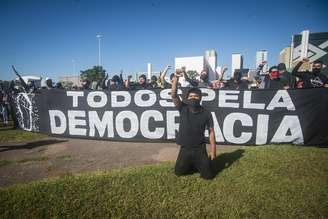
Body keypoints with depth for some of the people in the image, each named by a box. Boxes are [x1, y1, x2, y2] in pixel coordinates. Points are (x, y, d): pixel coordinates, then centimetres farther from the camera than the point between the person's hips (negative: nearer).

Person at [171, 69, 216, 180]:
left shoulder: (206, 113, -9)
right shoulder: (183, 108, -9)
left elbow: (211, 131, -2)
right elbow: (173, 95, -23)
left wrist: (213, 149, -4)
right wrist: (176, 78, -35)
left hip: (199, 149, -1)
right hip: (185, 148, 2)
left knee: (208, 175, 3)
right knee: (178, 172, 14)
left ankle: (200, 164, 36)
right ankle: (192, 164, 42)